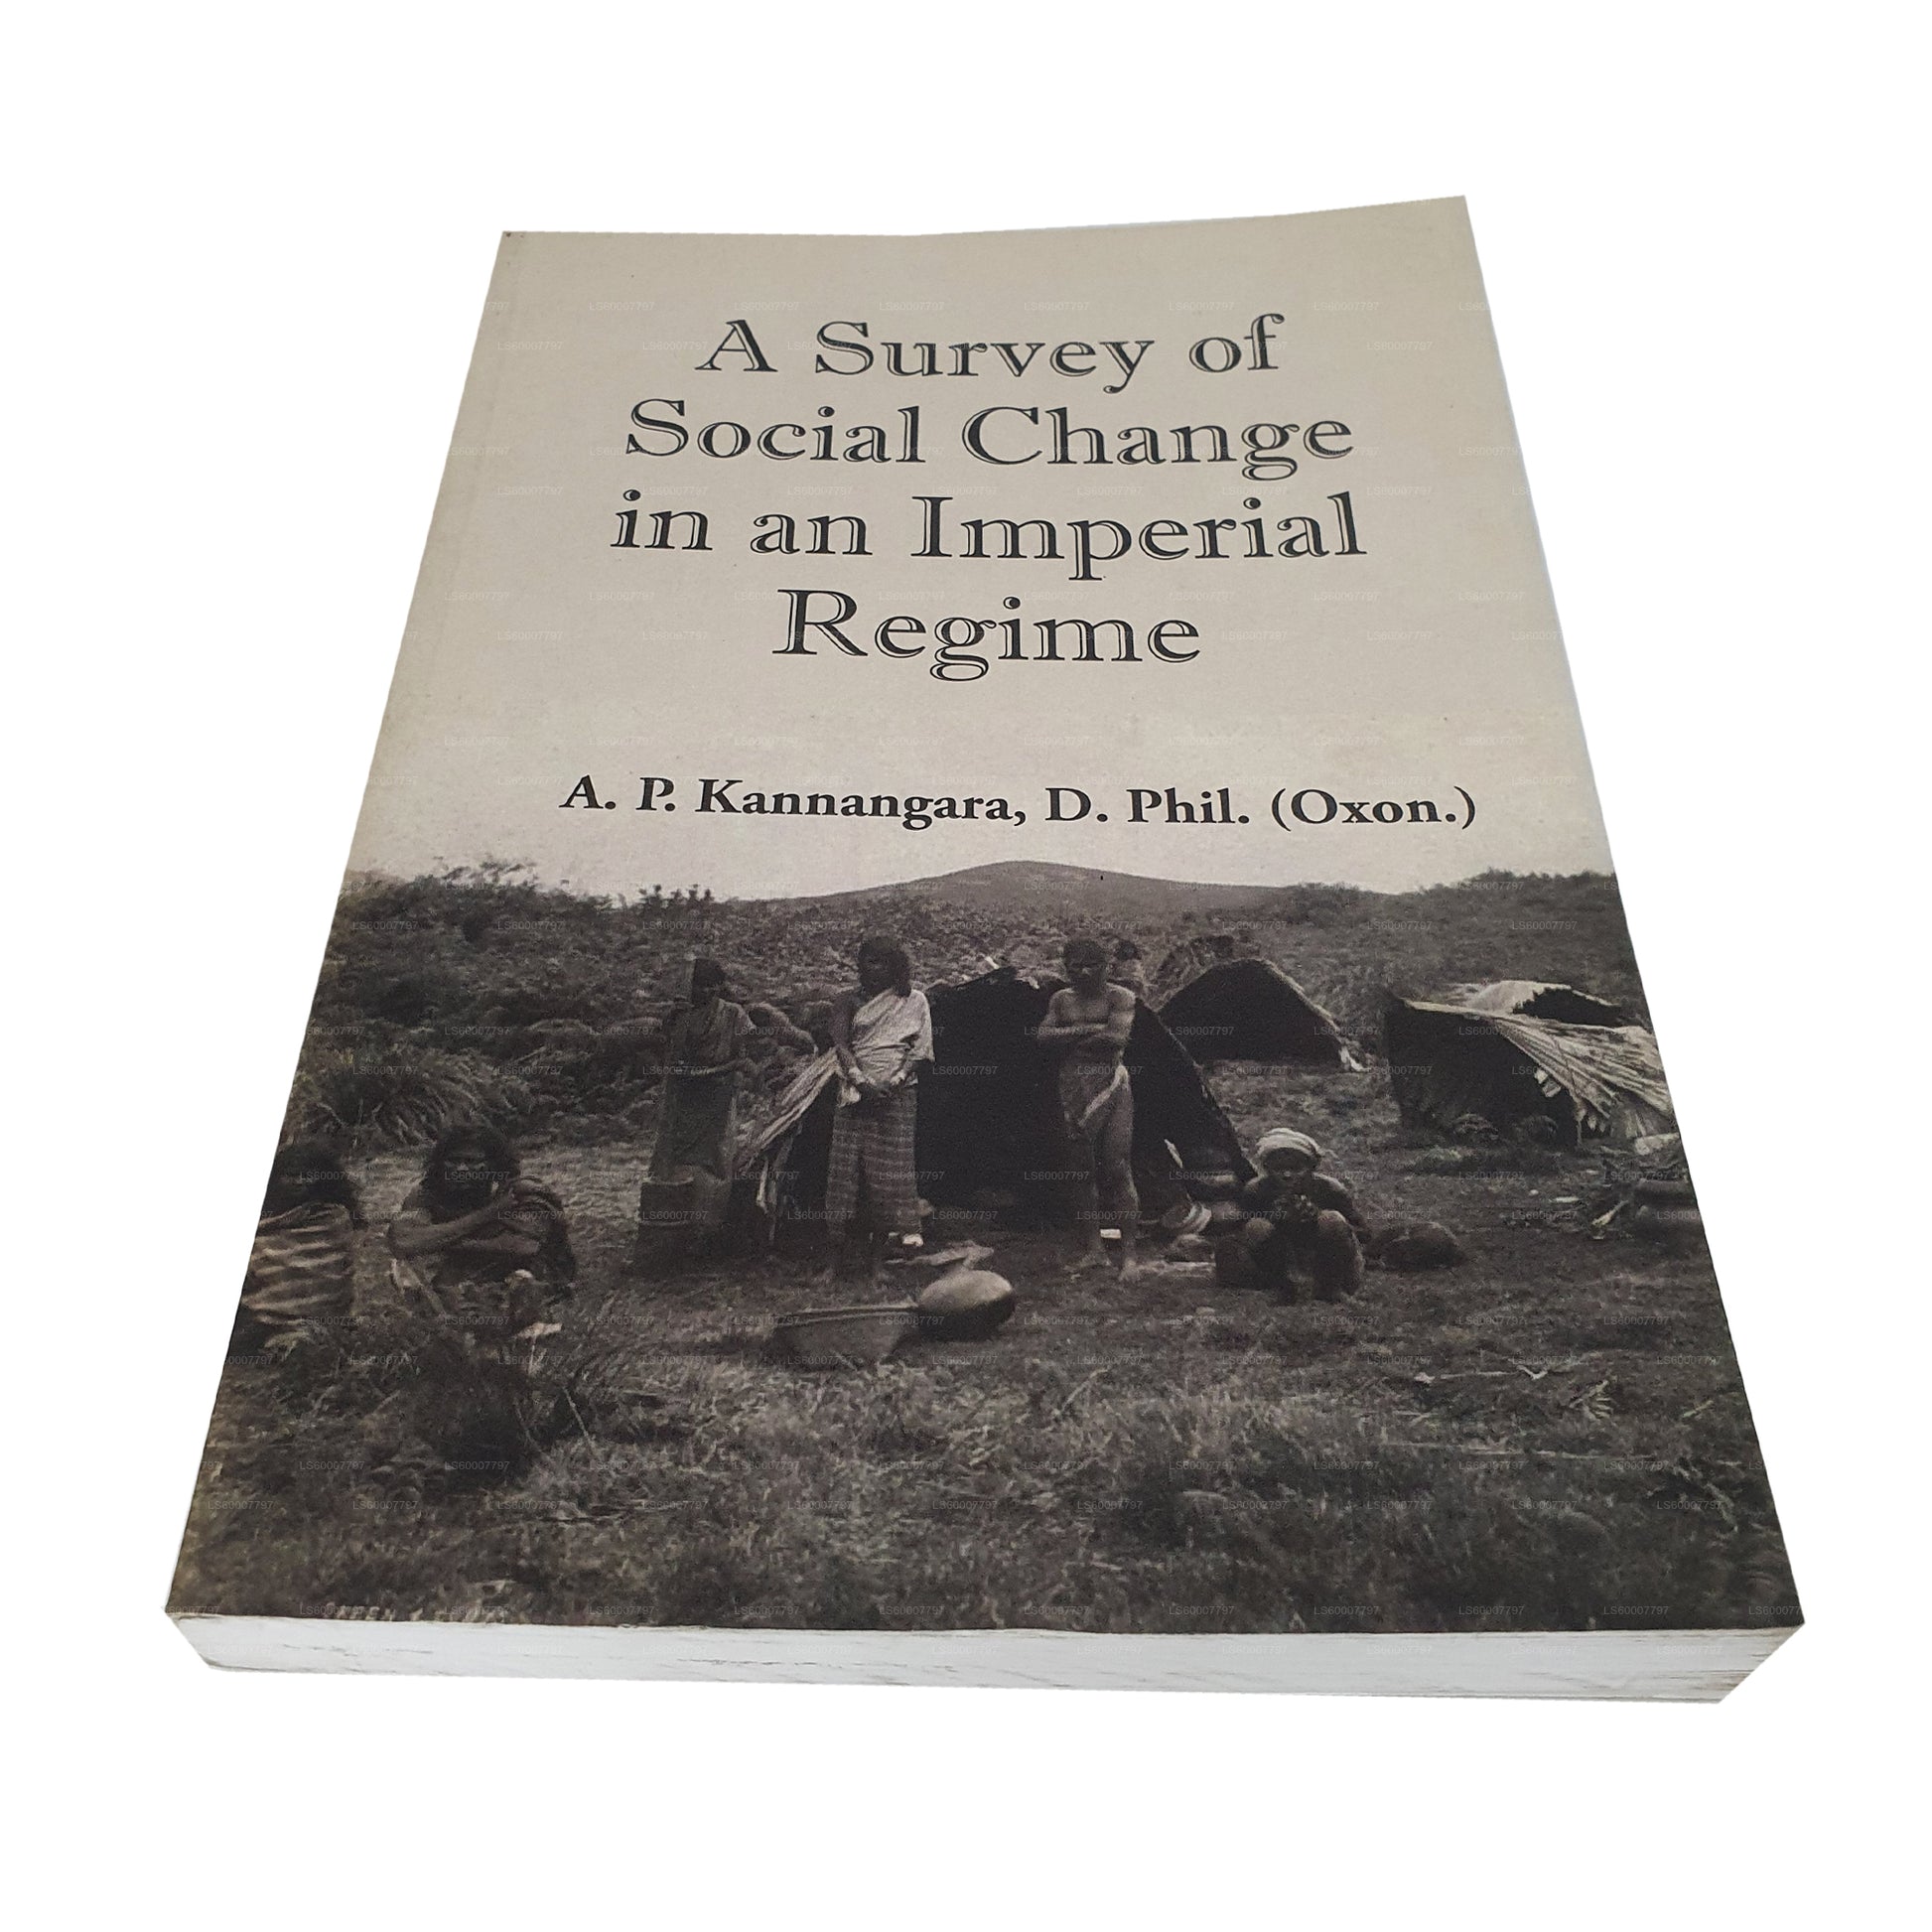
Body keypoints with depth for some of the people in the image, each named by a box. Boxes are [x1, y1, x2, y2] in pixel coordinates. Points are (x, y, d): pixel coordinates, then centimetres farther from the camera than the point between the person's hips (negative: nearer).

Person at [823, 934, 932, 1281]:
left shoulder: (914, 1001, 8)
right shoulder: (849, 999, 9)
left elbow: (920, 1050, 1)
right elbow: (840, 1043, -1)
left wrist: (893, 1082, -13)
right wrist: (861, 1080, -16)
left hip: (897, 1095, 0)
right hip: (856, 1094, 1)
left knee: (887, 1173, -1)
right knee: (844, 1169, -4)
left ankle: (874, 1259, 9)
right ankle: (834, 1261, 2)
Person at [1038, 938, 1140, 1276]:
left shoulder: (1120, 997, 1)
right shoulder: (1061, 999, 14)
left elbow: (1118, 1038, -14)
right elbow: (1042, 1036, 1)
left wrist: (1068, 1039, -5)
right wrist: (1088, 1030, -9)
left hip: (1110, 1086, -4)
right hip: (1073, 1089, 4)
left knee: (1118, 1168, -8)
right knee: (1084, 1169, 6)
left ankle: (1128, 1252, -5)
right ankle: (1093, 1248, 12)